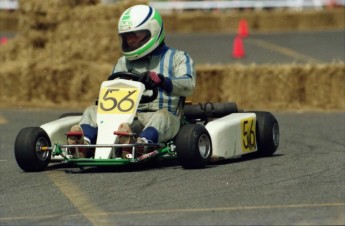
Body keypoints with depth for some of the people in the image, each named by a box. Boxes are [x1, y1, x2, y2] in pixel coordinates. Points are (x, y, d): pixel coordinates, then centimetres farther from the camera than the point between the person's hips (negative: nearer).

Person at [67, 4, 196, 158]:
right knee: (92, 111, -12)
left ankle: (142, 143, -69)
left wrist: (160, 80, -24)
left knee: (162, 116, -38)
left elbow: (188, 85, -6)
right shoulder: (124, 62, 28)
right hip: (130, 119, 5)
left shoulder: (178, 58, 13)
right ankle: (84, 141, -44)